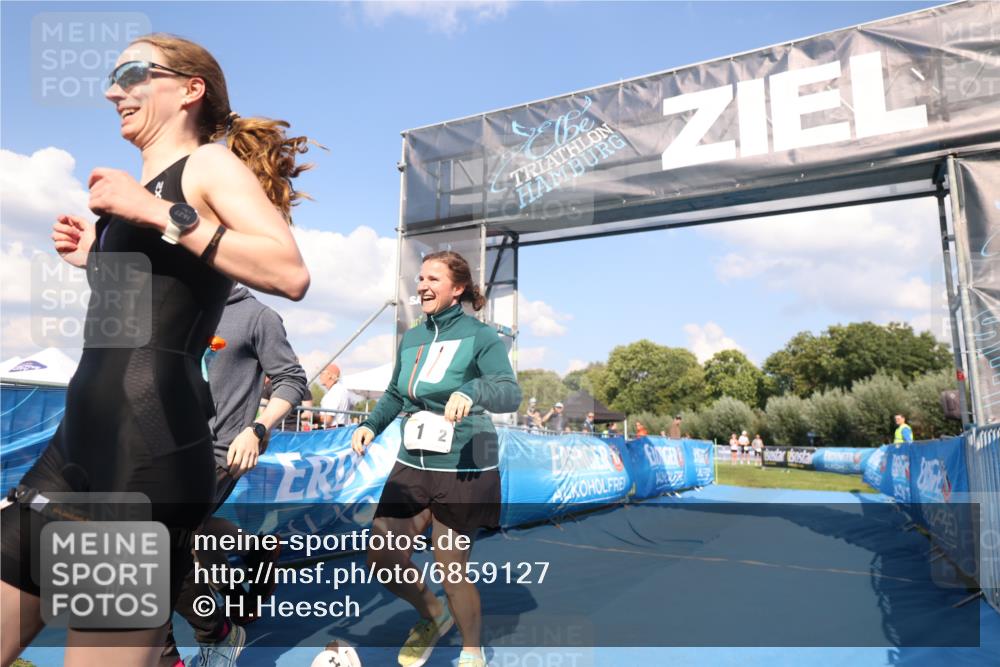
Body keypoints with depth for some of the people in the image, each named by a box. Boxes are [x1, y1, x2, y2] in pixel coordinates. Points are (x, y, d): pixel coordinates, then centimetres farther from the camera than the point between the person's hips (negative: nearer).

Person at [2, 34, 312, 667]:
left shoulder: (211, 164, -2)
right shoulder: (140, 191, 22)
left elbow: (291, 274, -21)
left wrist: (160, 214, -19)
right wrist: (98, 259, 21)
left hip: (149, 445, -9)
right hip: (81, 440, 9)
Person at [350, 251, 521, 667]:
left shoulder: (479, 337, -9)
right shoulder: (410, 339, 9)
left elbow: (511, 393, -20)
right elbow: (395, 395, 20)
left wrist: (471, 391, -40)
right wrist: (371, 424, 2)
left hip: (463, 471, -6)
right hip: (412, 465, 6)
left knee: (452, 572, 3)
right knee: (382, 561, 5)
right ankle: (433, 616, 37)